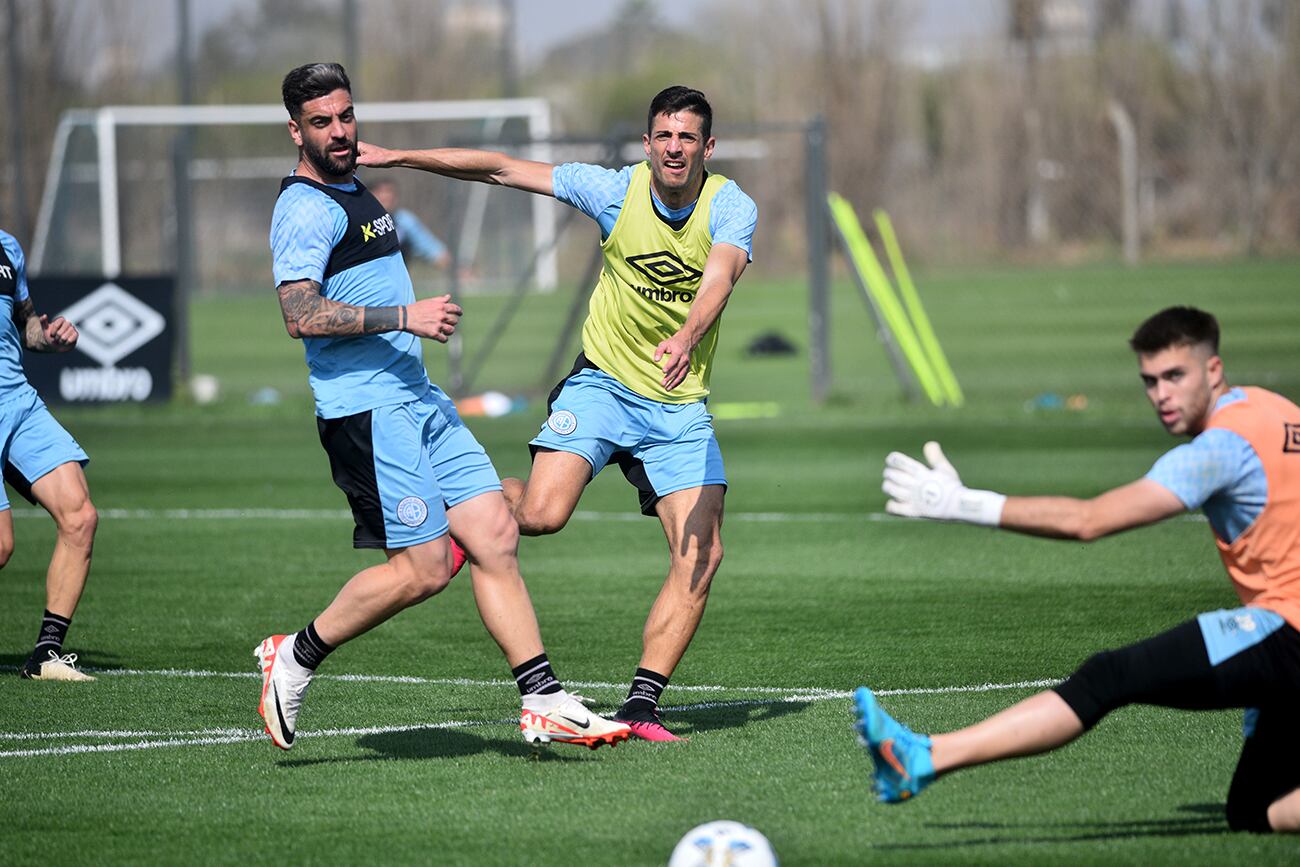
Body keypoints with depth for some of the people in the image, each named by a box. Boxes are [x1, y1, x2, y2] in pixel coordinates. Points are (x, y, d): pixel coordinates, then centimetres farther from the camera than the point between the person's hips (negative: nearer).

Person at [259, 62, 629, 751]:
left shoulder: (355, 193, 20)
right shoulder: (304, 208, -11)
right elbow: (300, 314, -22)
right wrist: (405, 317, -23)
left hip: (419, 402, 9)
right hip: (366, 410, -9)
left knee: (495, 538, 0)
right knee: (423, 568, -12)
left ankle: (544, 702, 0)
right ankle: (295, 658, 4)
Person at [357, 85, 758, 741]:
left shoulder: (732, 208, -10)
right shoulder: (615, 191, -6)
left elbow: (719, 277, -31)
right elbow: (500, 169, 0)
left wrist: (687, 338, -52)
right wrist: (396, 157, -2)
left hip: (680, 409, 1)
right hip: (602, 384, -1)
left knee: (701, 557, -12)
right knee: (541, 513, -23)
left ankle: (641, 705, -4)